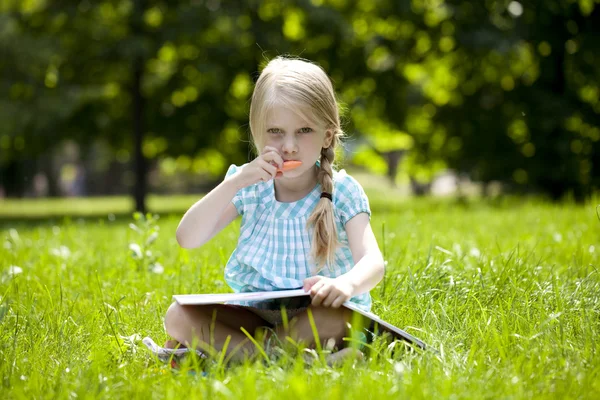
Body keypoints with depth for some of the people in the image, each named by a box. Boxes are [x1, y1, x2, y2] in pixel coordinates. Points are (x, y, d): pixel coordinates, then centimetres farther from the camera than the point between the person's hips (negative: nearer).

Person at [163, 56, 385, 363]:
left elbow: (372, 261, -22)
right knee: (178, 316, -18)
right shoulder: (249, 188, 0)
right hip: (256, 312, 3)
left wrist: (347, 283, -48)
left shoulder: (342, 191, -8)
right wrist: (235, 182, -22)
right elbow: (187, 239, -10)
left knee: (334, 319, -37)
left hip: (315, 312, -3)